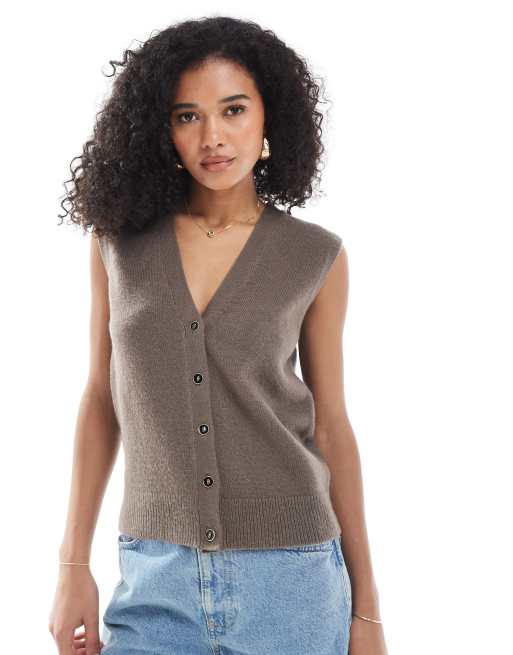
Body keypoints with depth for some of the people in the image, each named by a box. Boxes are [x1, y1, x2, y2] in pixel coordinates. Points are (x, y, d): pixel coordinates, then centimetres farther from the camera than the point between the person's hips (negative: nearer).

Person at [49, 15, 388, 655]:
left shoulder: (316, 257, -2)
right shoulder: (119, 238, 1)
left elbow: (329, 425, 3)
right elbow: (102, 397, 7)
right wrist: (73, 567, 3)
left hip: (289, 579, -1)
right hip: (156, 579, 1)